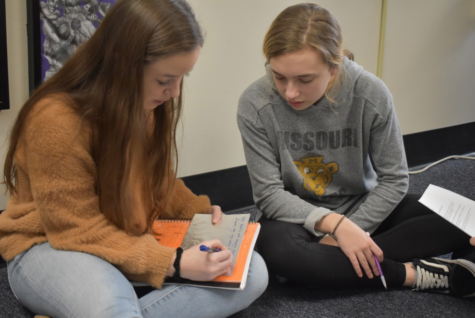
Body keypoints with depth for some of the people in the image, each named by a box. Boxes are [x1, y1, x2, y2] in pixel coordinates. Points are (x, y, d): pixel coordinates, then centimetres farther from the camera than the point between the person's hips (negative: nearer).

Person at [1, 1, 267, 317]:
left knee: (252, 273, -12)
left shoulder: (151, 104, -3)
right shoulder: (56, 120, -25)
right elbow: (78, 230, -23)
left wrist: (197, 210, -5)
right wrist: (172, 263, -29)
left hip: (134, 241, 9)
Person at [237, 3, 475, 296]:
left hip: (364, 207, 2)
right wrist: (334, 223, -31)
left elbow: (394, 179, -10)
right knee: (276, 249, -38)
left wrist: (347, 235, -20)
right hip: (297, 215, -1)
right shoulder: (256, 105, -21)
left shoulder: (371, 95, -18)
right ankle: (412, 273, -22)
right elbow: (268, 193, -18)